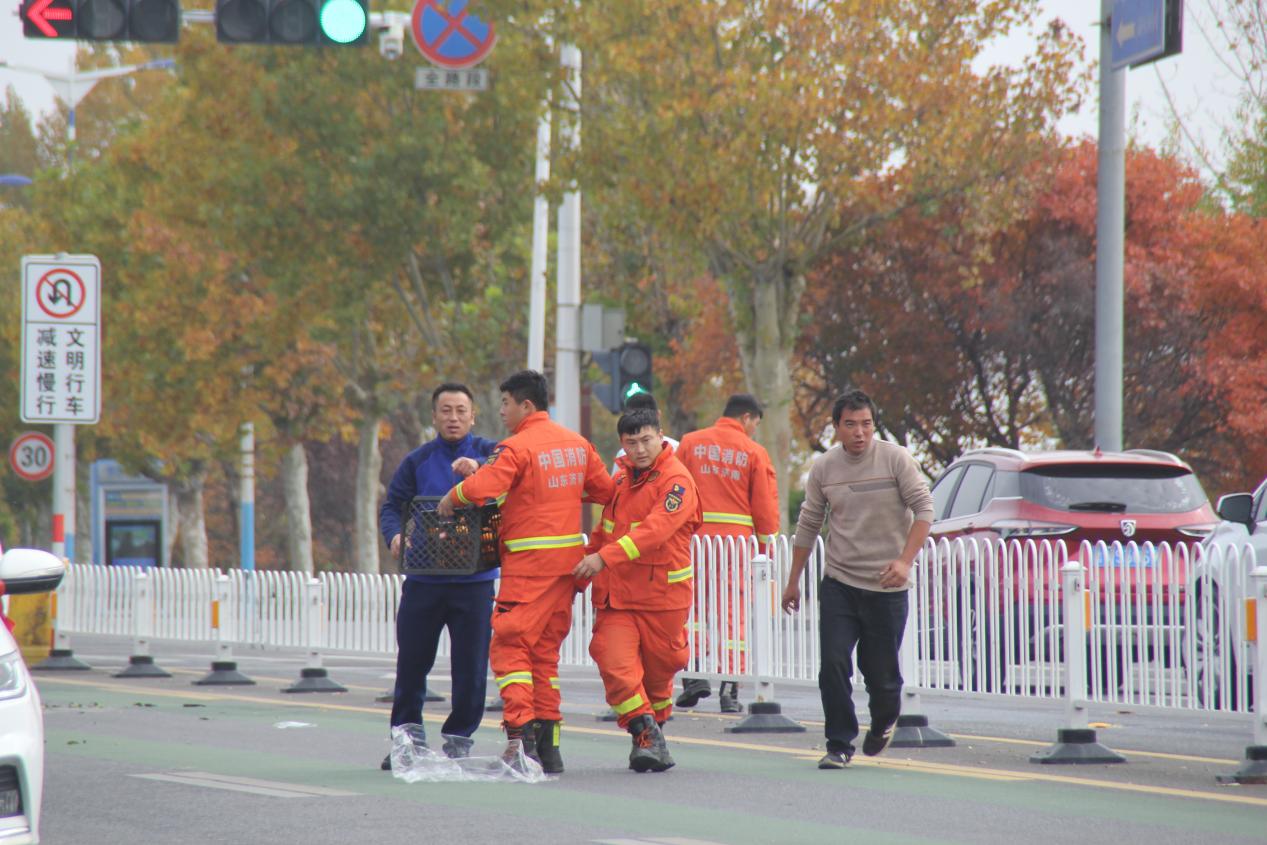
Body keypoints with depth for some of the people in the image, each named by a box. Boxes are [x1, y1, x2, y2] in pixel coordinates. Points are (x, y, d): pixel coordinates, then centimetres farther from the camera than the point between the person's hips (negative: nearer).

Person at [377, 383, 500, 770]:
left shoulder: (488, 453, 3)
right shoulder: (417, 461, 10)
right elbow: (392, 506, 8)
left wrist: (479, 469, -31)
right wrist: (394, 535, -13)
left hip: (474, 580, -2)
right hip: (423, 578, 2)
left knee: (470, 665, 0)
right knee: (411, 661, 6)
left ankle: (459, 737, 12)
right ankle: (407, 735, 17)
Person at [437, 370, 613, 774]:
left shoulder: (518, 447, -13)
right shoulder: (577, 444, 11)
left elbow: (482, 487, -25)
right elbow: (605, 490, 18)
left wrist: (451, 497, -6)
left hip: (529, 563, -8)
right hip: (569, 559, 8)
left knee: (509, 646, -6)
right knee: (545, 651, 13)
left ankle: (520, 734, -19)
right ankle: (549, 746, 12)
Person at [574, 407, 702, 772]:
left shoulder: (677, 481, -10)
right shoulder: (622, 477, 12)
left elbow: (655, 529, -26)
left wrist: (605, 557, -35)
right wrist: (582, 573, 24)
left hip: (662, 596, -5)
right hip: (616, 595, 5)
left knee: (658, 670, 8)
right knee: (617, 666, -13)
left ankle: (653, 730, 30)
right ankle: (646, 736, -8)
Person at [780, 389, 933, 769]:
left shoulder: (895, 459, -6)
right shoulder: (823, 467, 4)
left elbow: (923, 509, -7)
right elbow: (808, 525, 13)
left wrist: (905, 560, -20)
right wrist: (793, 581, 16)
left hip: (886, 586, -2)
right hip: (838, 583, 2)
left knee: (881, 672, 4)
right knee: (833, 665, -10)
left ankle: (883, 722, 36)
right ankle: (839, 745, 2)